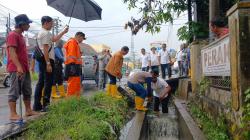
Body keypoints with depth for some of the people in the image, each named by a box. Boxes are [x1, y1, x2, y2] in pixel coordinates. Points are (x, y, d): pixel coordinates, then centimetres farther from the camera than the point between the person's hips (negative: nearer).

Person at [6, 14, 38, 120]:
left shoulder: (20, 36, 19)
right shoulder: (13, 35, -10)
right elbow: (12, 52, -20)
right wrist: (19, 67, -28)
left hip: (25, 69, 10)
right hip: (16, 69, -10)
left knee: (27, 91, 14)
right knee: (15, 92, -5)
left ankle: (28, 110, 23)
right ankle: (13, 114, -1)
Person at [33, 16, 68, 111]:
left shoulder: (42, 32, 19)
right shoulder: (45, 33, -13)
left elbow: (54, 39, 31)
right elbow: (45, 49, -20)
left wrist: (63, 32, 28)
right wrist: (48, 64, -23)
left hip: (42, 61, 10)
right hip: (47, 60, -10)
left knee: (40, 83, 11)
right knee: (48, 83, -5)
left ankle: (37, 105, 15)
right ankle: (45, 105, -2)